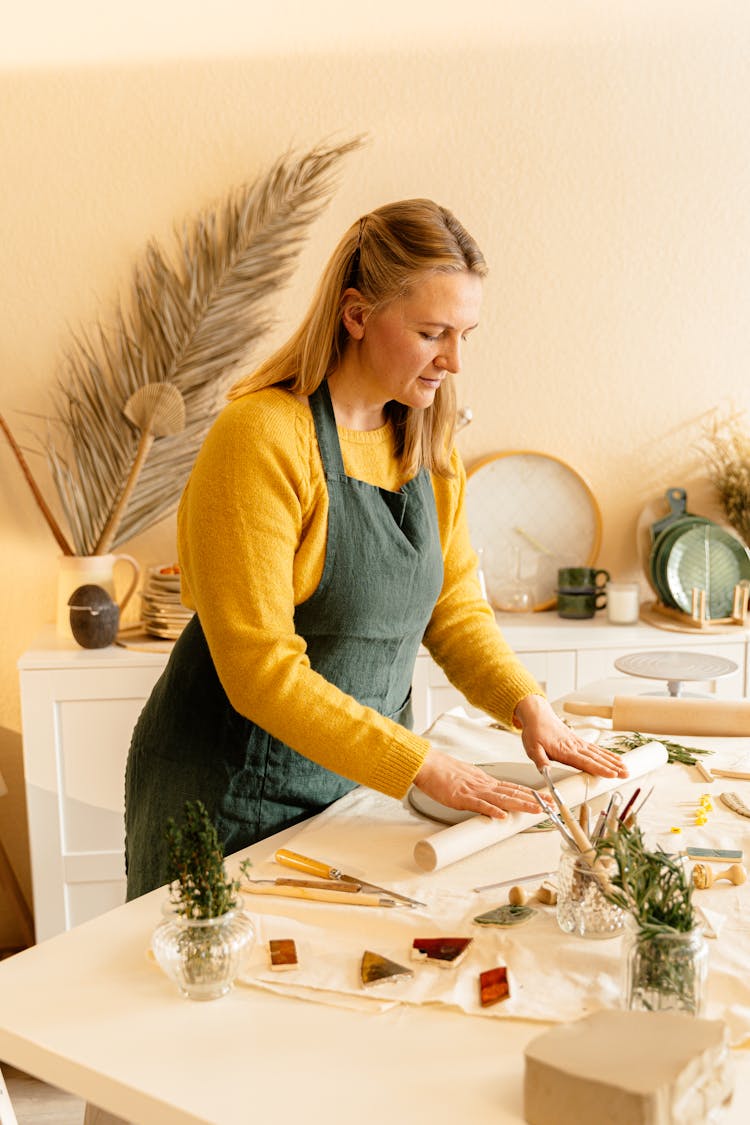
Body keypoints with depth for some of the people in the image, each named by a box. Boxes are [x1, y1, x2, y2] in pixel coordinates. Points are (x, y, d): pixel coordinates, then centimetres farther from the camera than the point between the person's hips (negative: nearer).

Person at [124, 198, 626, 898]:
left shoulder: (428, 441, 1)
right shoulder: (261, 437, -22)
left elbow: (455, 606, 6)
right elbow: (261, 670, -25)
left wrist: (527, 704, -10)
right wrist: (419, 764, -25)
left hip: (361, 777, 6)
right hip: (235, 788, -6)